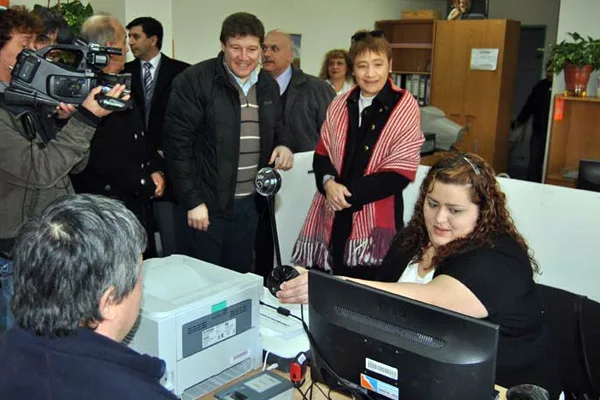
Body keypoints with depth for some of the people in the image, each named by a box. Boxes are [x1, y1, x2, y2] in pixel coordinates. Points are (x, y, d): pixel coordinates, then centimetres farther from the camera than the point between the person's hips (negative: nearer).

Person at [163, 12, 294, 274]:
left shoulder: (269, 86, 9)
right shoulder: (193, 81, -11)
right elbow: (177, 143, -13)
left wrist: (284, 144, -1)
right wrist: (192, 200, -15)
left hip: (249, 203, 6)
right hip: (208, 202, -5)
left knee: (241, 276, 17)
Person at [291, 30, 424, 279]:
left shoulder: (404, 106, -5)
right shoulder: (339, 105, 10)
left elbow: (401, 172, -10)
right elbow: (322, 153, 10)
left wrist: (349, 194, -15)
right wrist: (329, 183, -12)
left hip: (375, 221, -4)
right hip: (332, 216, 4)